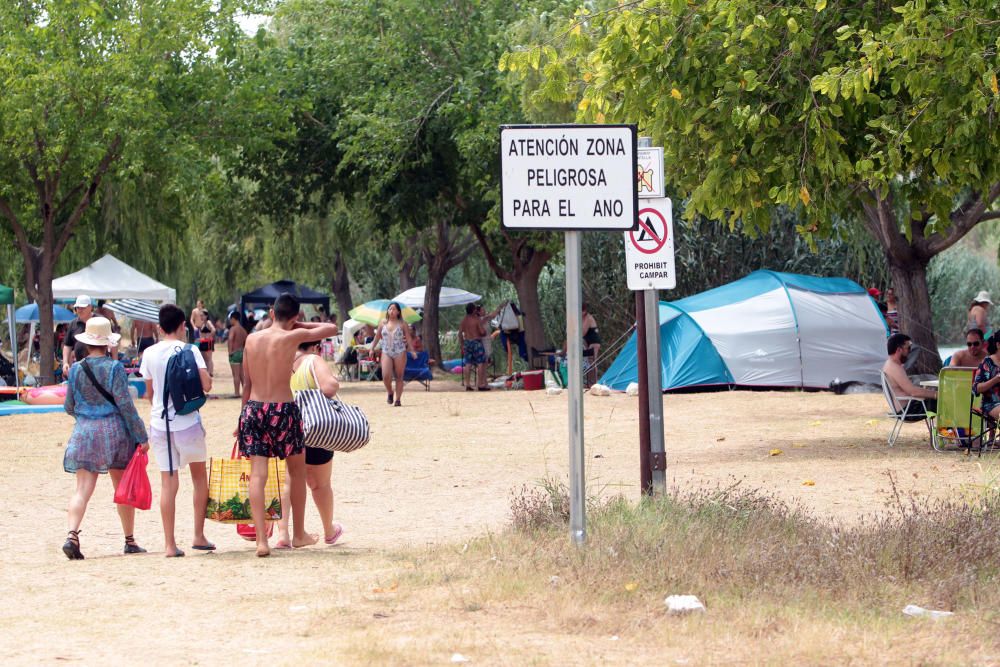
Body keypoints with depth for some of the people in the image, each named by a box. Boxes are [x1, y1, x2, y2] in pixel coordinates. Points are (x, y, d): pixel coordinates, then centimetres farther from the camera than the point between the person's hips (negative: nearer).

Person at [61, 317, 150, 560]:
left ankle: (72, 534, -23)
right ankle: (129, 541, 18)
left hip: (84, 432, 2)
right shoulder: (114, 368, -8)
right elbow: (125, 405, -11)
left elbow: (69, 407, 9)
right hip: (114, 431, -2)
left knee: (83, 489, -2)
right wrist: (141, 437, -7)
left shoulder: (76, 370, 1)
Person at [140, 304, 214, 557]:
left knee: (168, 482, 2)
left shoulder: (150, 354, 3)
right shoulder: (189, 351, -6)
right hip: (188, 421, -2)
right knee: (199, 476, 16)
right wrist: (208, 378, 11)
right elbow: (206, 385, -11)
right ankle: (199, 536, 16)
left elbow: (149, 392, 11)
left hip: (160, 422, 2)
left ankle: (170, 544, -1)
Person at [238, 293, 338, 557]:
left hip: (254, 408, 3)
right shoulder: (293, 337, -8)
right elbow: (332, 329, 4)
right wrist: (300, 326, 13)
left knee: (258, 475, -1)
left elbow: (246, 383, 11)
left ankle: (261, 540, -12)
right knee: (297, 472, 17)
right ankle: (299, 534, 27)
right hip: (283, 410, -3)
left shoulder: (252, 339, 4)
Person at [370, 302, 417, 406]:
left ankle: (398, 399, 9)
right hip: (386, 353, 1)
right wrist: (372, 348, 9)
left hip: (400, 353, -1)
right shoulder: (383, 323, 9)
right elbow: (377, 337, 15)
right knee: (386, 376, -13)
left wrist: (412, 351, -10)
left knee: (399, 377, 2)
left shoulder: (402, 324, 3)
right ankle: (389, 392, 15)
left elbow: (409, 338, 0)